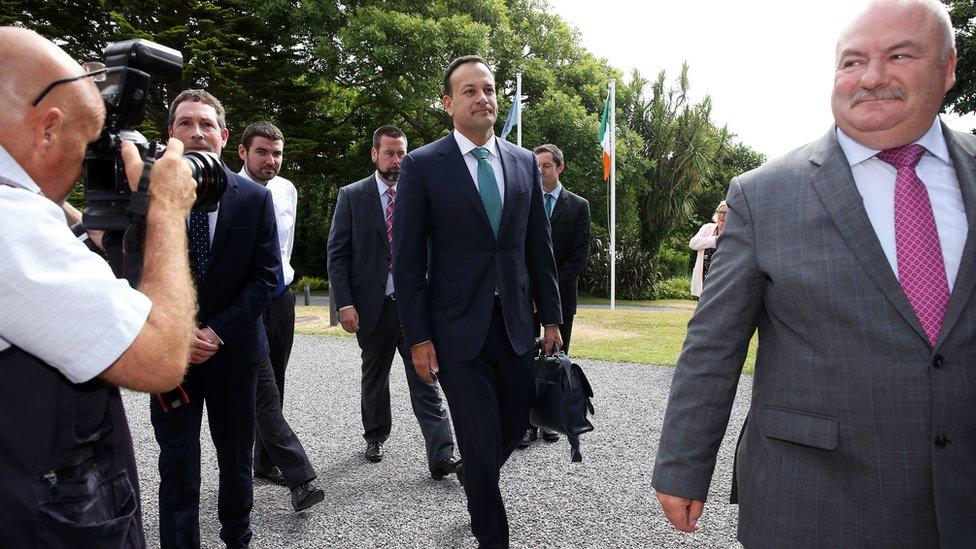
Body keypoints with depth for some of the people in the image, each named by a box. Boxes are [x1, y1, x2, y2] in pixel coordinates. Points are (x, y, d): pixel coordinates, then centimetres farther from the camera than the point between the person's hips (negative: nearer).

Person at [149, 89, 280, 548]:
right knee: (177, 463, 5)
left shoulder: (255, 198, -1)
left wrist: (217, 331, -12)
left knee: (236, 456, 14)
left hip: (234, 348, 1)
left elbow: (266, 276, -4)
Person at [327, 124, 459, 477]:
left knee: (425, 381, -3)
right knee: (374, 378, 17)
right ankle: (375, 437, 37)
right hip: (373, 305, 1)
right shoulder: (352, 196, 1)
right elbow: (337, 254, -1)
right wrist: (344, 304, -10)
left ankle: (441, 457, -3)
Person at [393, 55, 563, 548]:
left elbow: (539, 246, 10)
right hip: (458, 327, -4)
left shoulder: (524, 162, 7)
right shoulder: (422, 165, -5)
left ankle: (472, 474, 48)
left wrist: (551, 317, 9)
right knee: (480, 440, 4)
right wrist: (418, 337, -9)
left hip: (515, 323, 4)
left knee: (517, 424, 15)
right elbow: (407, 259, -6)